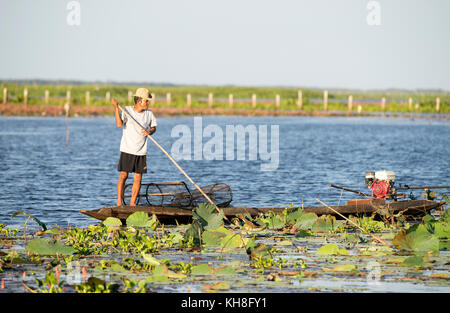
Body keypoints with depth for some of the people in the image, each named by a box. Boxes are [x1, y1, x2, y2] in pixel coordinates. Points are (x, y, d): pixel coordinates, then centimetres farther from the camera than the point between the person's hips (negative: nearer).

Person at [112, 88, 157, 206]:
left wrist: (150, 132, -8)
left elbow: (153, 127, 15)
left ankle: (132, 203, 10)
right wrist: (116, 108, -25)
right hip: (127, 150, -3)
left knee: (138, 178, 3)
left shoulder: (149, 113, 4)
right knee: (123, 175, -7)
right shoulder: (126, 110, -6)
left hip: (141, 152, 3)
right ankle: (119, 202, -5)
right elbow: (119, 124, -19)